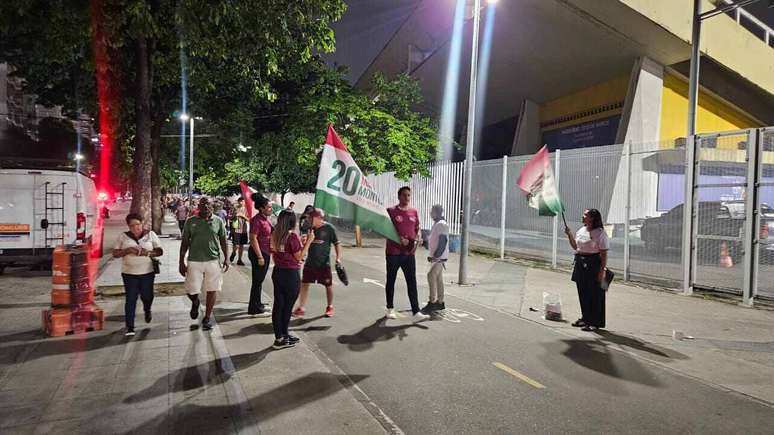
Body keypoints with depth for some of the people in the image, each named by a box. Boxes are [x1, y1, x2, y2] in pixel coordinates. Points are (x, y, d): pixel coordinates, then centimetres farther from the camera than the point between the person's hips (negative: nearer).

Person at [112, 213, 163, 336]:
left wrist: (148, 253, -18)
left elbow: (160, 251, 1)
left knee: (147, 295, 6)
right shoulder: (123, 236, 4)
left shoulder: (150, 235, 3)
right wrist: (127, 250, -16)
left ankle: (147, 310, 42)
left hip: (147, 272, 1)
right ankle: (130, 327, 1)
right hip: (129, 273, 0)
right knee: (131, 299, -4)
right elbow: (115, 253, 2)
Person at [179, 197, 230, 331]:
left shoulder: (218, 221, 2)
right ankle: (195, 303, 36)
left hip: (213, 261, 1)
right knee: (191, 291, 0)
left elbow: (223, 241, 8)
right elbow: (184, 242, 4)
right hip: (194, 261, 0)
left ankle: (207, 317, 22)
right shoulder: (190, 222, 1)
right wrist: (181, 262, 1)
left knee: (212, 290, 5)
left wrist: (226, 258, 0)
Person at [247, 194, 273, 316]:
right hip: (259, 253, -9)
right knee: (257, 281, -1)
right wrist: (260, 256, -24)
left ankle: (257, 305, 33)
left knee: (260, 280, 19)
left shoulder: (266, 219, 10)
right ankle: (254, 308, 8)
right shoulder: (257, 220, -19)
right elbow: (253, 239, -23)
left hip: (266, 253, 9)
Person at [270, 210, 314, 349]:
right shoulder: (293, 235, -18)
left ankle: (279, 336, 23)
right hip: (291, 274, -7)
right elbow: (299, 256, -13)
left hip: (277, 272, 7)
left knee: (278, 305, 12)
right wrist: (308, 241, -8)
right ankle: (281, 339, 14)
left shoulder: (275, 234, 3)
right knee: (287, 306, 5)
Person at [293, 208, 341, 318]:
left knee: (328, 285, 9)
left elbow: (337, 243, -7)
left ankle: (330, 307, 28)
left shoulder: (329, 228, -11)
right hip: (310, 262, 4)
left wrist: (338, 257, -16)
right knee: (304, 284, 3)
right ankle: (301, 308, 13)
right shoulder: (309, 228, 2)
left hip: (324, 263, -4)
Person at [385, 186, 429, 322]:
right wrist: (399, 239, -20)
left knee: (412, 282, -1)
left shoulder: (414, 212, 10)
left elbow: (417, 229, 17)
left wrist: (416, 239, -3)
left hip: (409, 253, 4)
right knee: (391, 281, 9)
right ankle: (390, 309, 24)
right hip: (393, 252, -3)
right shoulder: (391, 211, -5)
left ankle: (416, 312, -2)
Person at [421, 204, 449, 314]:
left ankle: (432, 302, -15)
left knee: (431, 276, -16)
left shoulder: (442, 224, -14)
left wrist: (437, 255, -24)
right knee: (438, 278, 12)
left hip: (440, 256, -10)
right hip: (436, 256, 10)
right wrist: (432, 254, 21)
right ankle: (440, 302, 17)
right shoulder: (436, 224, 17)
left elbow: (443, 241, -22)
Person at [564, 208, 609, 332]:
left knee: (594, 294, -1)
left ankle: (595, 322, 7)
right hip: (580, 263, 7)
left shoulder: (600, 233, -11)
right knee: (583, 293, 13)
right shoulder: (581, 230, 11)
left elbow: (604, 254, -13)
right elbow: (575, 247, 20)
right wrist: (569, 235, 7)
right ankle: (585, 318, 26)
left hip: (593, 264, -7)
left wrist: (602, 270, -17)